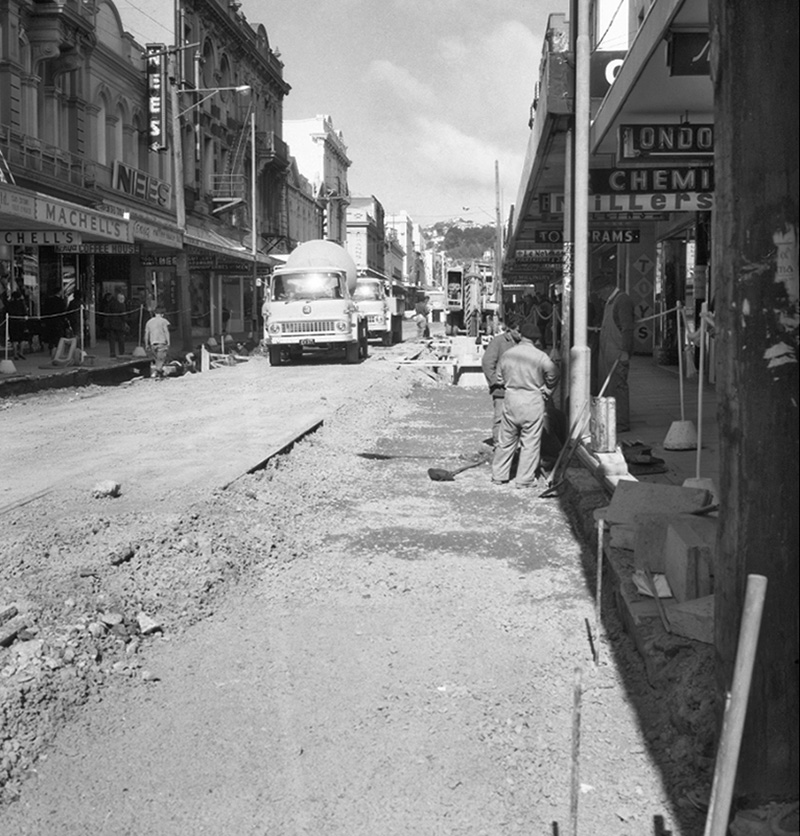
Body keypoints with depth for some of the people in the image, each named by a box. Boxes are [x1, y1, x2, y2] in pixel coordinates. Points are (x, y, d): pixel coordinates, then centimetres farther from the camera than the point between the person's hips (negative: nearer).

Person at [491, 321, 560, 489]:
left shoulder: (507, 354, 2)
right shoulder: (541, 357, -10)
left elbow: (499, 379, 9)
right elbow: (553, 376, -1)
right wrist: (546, 392, 14)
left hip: (510, 399, 4)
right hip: (533, 401, -4)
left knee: (506, 440, 13)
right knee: (530, 442, 4)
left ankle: (498, 475, 20)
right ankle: (524, 480, 7)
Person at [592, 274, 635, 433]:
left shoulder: (623, 300, -11)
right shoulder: (608, 302, 17)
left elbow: (627, 328, -18)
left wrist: (625, 351, -23)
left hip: (618, 353, -10)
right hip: (605, 351, 10)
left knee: (617, 386, -6)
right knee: (604, 385, 11)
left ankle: (622, 423, -1)